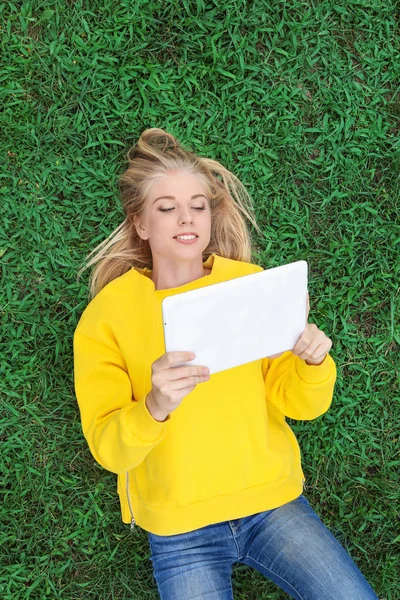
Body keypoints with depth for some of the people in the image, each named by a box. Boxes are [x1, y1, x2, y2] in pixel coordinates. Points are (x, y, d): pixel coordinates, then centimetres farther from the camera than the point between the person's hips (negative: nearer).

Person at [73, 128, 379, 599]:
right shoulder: (108, 313, -7)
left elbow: (299, 405, 3)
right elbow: (107, 449, -12)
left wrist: (314, 364, -19)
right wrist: (154, 408, -32)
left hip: (273, 499, 2)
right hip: (179, 529, -1)